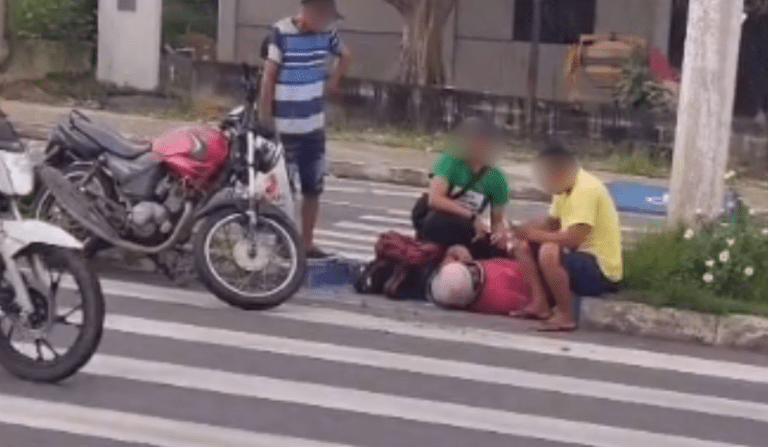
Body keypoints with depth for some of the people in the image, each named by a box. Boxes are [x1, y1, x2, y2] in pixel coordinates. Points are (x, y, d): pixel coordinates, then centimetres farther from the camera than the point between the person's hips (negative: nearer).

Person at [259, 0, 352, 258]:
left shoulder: (326, 32, 3)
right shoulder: (281, 33, -11)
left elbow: (345, 56, 24)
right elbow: (268, 77, -9)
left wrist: (333, 81, 11)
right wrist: (265, 122, -11)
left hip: (315, 125, 5)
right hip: (285, 127, -5)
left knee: (313, 189, 10)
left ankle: (307, 244, 20)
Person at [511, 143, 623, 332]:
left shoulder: (586, 189, -22)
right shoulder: (564, 189, 9)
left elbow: (573, 238, -29)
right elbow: (550, 225, 14)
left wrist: (535, 234, -18)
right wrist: (524, 230, -4)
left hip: (602, 271, -10)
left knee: (549, 252, -33)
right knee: (524, 245, 7)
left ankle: (566, 316, -19)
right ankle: (540, 303, -3)